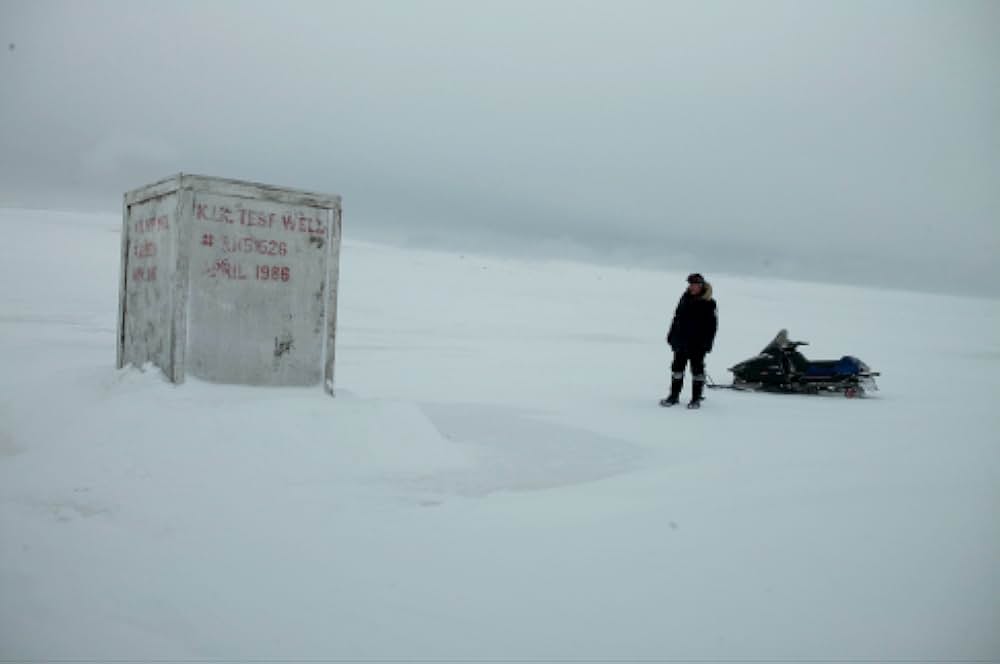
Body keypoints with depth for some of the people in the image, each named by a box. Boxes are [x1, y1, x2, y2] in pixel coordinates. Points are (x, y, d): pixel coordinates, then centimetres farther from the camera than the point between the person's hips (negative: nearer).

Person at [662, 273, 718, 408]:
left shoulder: (709, 303, -7)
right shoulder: (685, 298, 7)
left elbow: (712, 325, -6)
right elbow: (676, 317, 14)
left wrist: (707, 343, -11)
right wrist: (671, 335, 12)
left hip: (698, 344, -5)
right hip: (681, 341, 5)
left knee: (697, 369, 2)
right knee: (677, 367, 9)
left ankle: (696, 398, 10)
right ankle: (674, 395, 19)